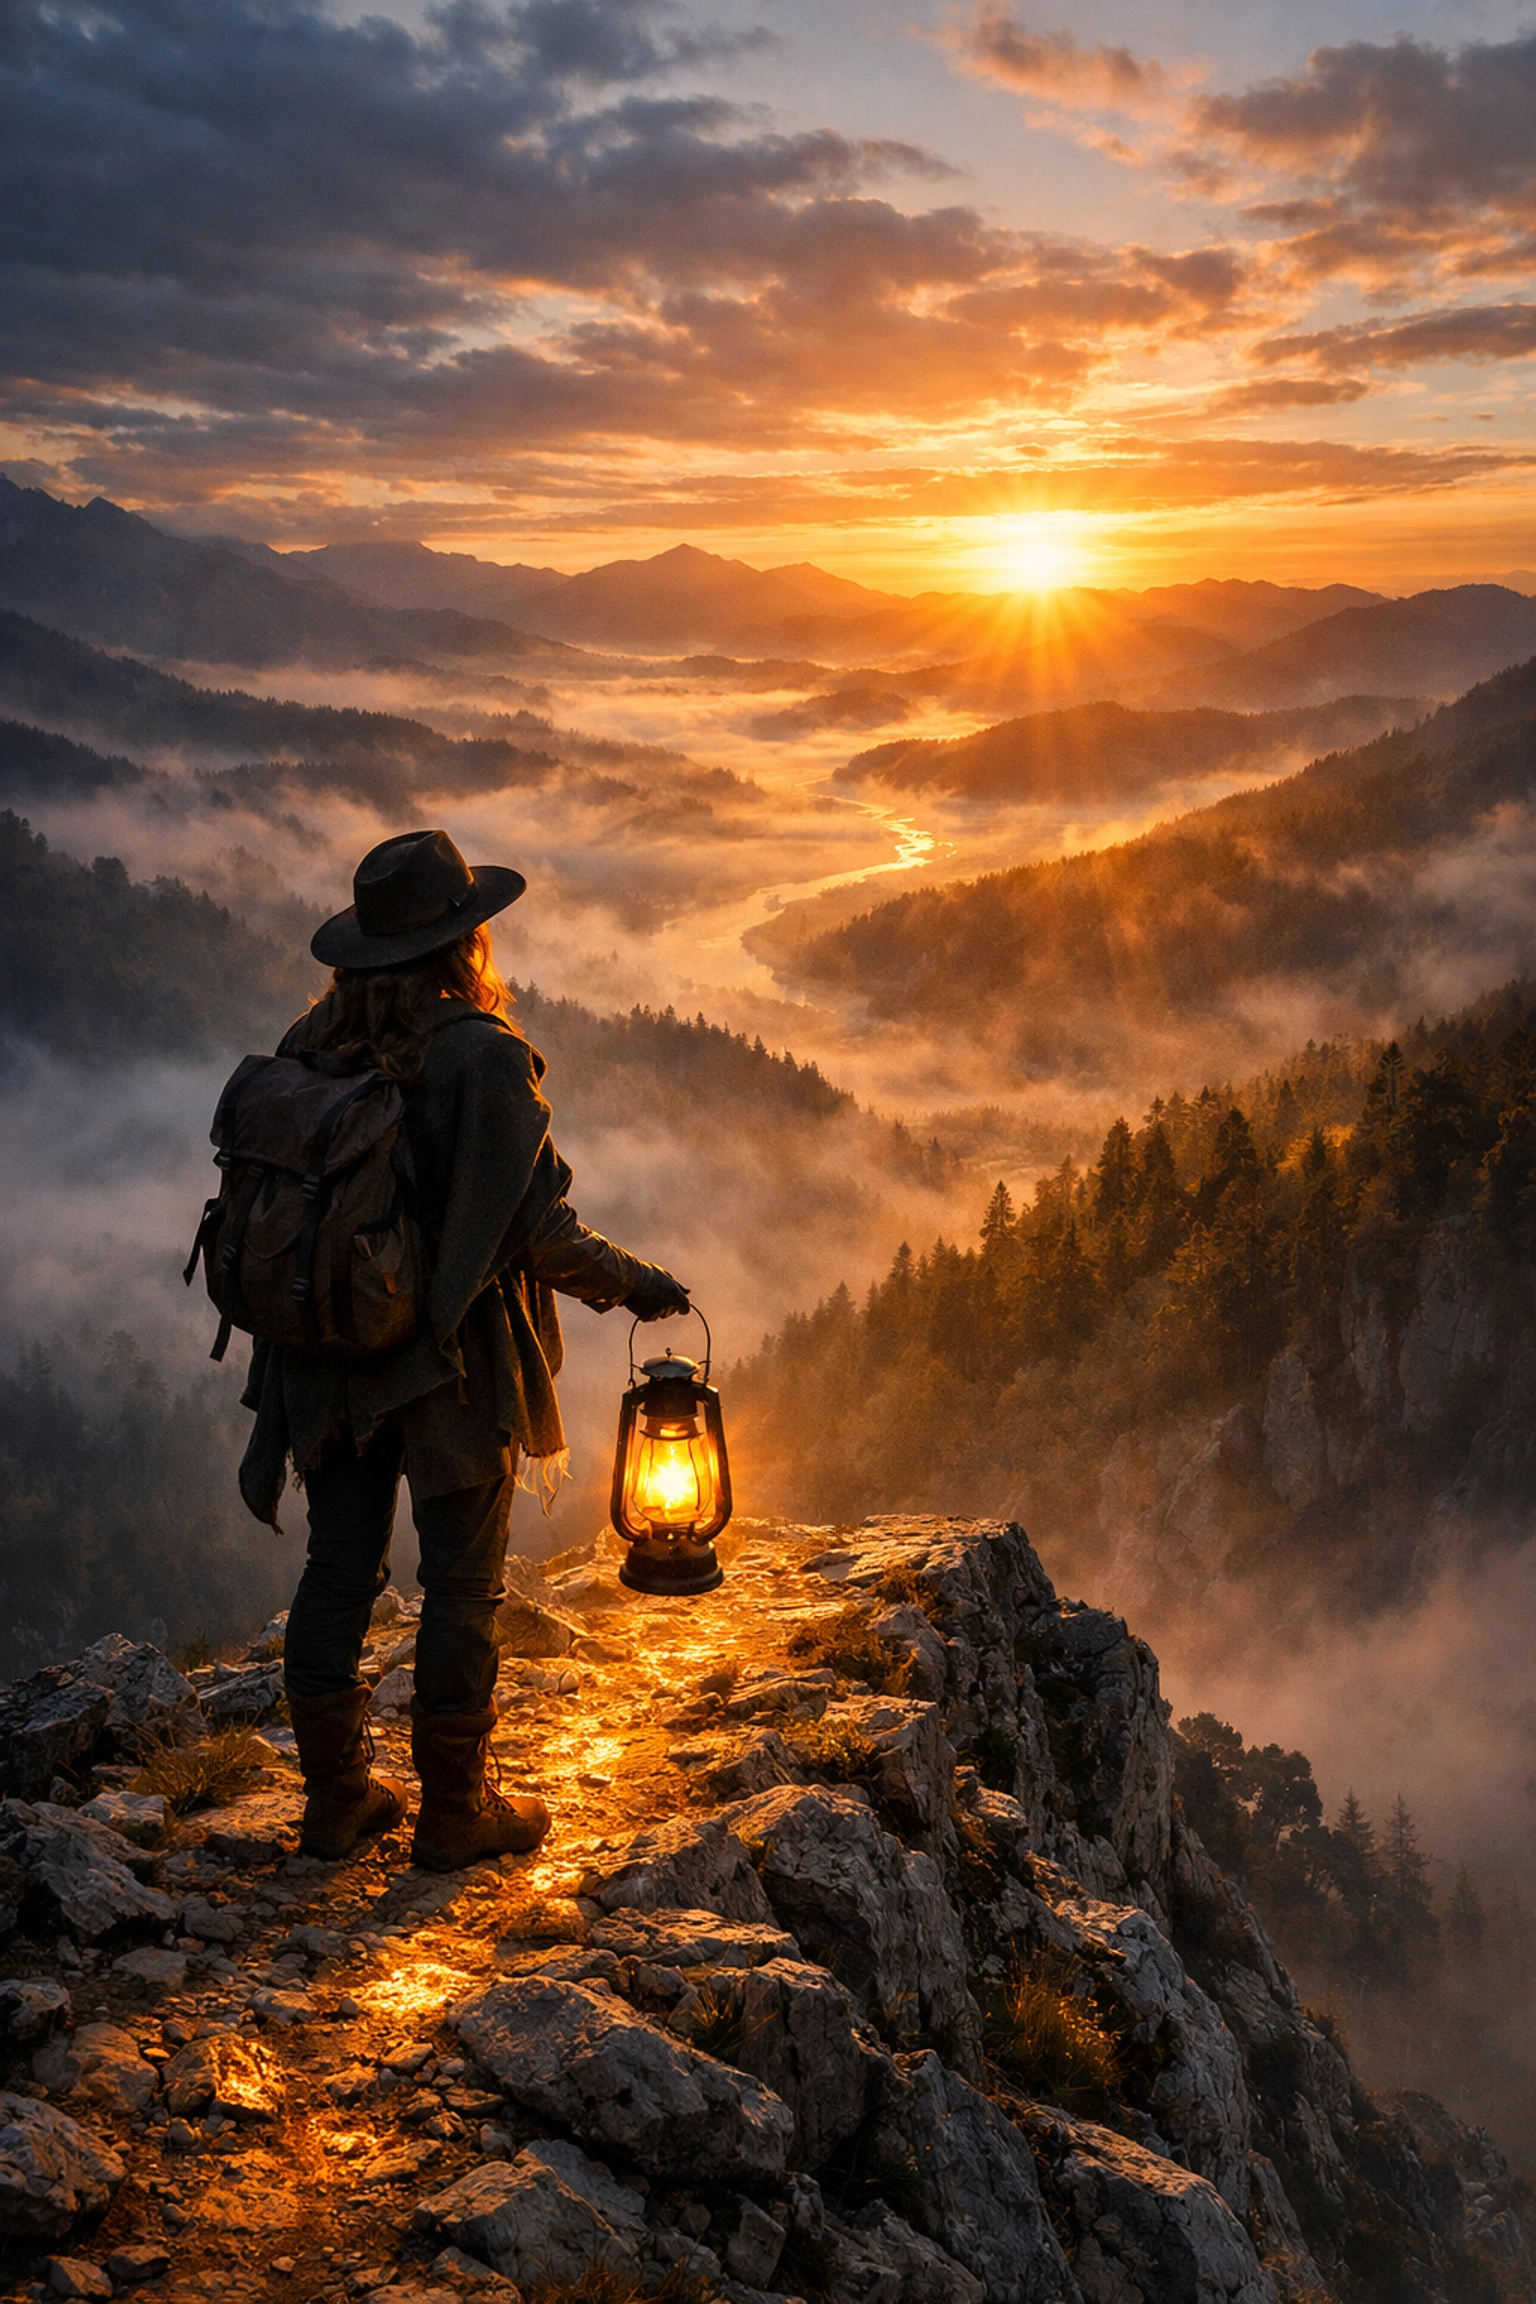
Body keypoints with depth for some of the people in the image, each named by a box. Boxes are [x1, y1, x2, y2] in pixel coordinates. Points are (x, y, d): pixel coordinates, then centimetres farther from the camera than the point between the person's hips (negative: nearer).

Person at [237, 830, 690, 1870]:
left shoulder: (310, 1043, -1)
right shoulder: (483, 1059, -19)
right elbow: (539, 1230, -19)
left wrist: (290, 1334, 17)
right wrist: (636, 1285, -2)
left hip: (327, 1356, 6)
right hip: (451, 1365, -5)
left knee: (338, 1569, 15)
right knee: (463, 1585, 9)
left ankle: (335, 1795, 26)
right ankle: (454, 1810, 19)